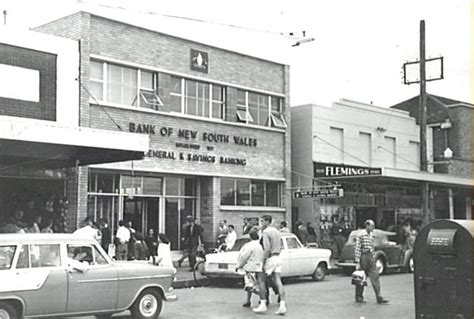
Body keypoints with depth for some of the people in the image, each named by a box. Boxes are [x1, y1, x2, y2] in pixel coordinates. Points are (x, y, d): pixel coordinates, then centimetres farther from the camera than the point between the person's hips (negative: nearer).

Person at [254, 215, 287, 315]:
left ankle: (263, 305, 3)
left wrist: (263, 262, -18)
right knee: (278, 282, 1)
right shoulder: (277, 231, 15)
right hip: (278, 257, 8)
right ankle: (282, 305, -7)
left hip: (270, 258, -8)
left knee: (261, 280, 5)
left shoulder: (266, 232, -13)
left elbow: (267, 249, -21)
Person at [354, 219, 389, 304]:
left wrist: (372, 257, 16)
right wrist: (357, 263, -16)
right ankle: (359, 298, 16)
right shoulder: (360, 235, -11)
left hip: (370, 257, 7)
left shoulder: (371, 235, 12)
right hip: (363, 257, -7)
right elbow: (357, 249, -13)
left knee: (375, 277, -1)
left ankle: (379, 298, -3)